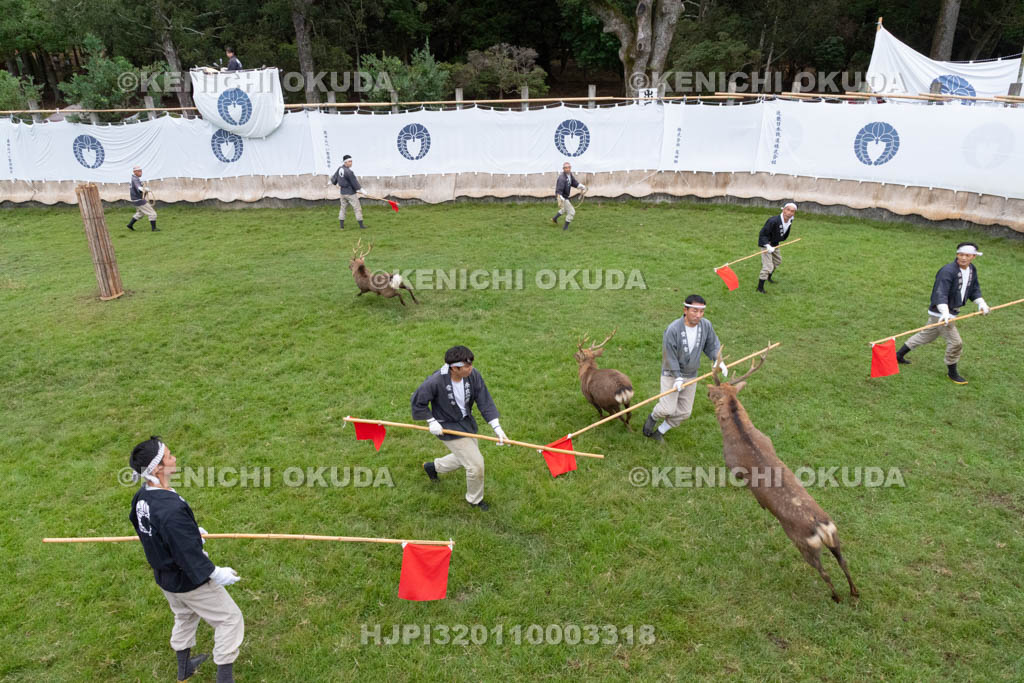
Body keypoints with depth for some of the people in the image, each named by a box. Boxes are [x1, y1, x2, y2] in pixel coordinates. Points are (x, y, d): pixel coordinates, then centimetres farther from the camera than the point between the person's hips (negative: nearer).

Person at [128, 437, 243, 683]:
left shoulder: (141, 497, -9)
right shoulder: (171, 508, -38)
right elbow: (188, 554, -33)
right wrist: (217, 573, -21)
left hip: (164, 577, 9)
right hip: (190, 580, -9)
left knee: (184, 616, 33)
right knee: (230, 619, 9)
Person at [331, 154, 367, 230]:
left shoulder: (340, 169, 1)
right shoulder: (349, 172, -23)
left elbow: (335, 177, 17)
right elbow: (355, 182, -18)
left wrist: (332, 182, 37)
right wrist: (361, 190, -9)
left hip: (343, 192, 8)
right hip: (351, 193, -8)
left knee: (343, 208, 16)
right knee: (357, 209, 2)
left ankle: (341, 226, 17)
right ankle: (361, 226, 6)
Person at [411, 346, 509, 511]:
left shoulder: (473, 375, -19)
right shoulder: (435, 382, -30)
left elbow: (484, 402, -15)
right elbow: (417, 401, -13)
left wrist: (497, 427, -20)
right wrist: (431, 421, -16)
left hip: (467, 421, 6)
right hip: (448, 427, -6)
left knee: (465, 458, 27)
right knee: (476, 465, -5)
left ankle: (433, 466, 54)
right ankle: (475, 499, 25)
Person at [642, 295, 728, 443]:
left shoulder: (706, 325, -11)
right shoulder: (673, 329, -25)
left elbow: (712, 345, 4)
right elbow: (669, 355, -20)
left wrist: (719, 361, -13)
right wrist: (678, 377, -21)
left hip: (691, 375, 5)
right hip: (671, 373, -5)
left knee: (684, 412, 9)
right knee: (668, 409, -12)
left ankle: (659, 432, 31)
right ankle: (653, 417, 25)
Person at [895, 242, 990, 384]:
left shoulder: (972, 270, 4)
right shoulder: (947, 271, -24)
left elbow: (974, 289, 16)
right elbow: (941, 293, -32)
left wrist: (981, 303, -2)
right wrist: (945, 312, -45)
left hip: (951, 311, 9)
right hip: (940, 313, -9)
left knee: (926, 335, 21)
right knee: (955, 342, -6)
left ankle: (899, 355, 35)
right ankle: (952, 372, 14)